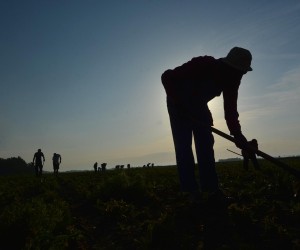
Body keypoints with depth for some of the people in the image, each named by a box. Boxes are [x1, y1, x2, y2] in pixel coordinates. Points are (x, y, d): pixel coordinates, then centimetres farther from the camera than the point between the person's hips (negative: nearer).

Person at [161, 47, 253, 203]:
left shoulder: (231, 78, -14)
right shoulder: (202, 65, -31)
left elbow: (230, 109, -14)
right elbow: (167, 77, -28)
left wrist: (238, 135, -26)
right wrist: (176, 101, -33)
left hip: (199, 105, 6)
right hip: (179, 105, -6)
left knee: (205, 143, -2)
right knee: (183, 145, -13)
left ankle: (211, 189, 1)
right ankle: (191, 191, -9)